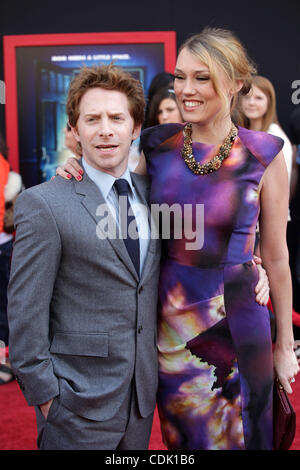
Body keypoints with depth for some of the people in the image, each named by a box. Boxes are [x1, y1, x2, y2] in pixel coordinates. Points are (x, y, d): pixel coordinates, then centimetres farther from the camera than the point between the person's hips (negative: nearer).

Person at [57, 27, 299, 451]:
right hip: (169, 320, 2)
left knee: (243, 433, 17)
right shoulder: (157, 145, -3)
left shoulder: (263, 155, -9)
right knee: (184, 434, 21)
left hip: (234, 320, -2)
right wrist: (78, 176, -10)